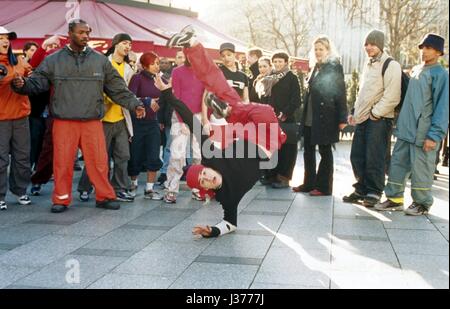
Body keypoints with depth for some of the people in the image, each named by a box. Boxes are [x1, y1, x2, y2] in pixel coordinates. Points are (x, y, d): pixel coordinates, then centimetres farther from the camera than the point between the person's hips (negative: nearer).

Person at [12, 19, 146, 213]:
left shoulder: (100, 60, 9)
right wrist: (22, 85, -16)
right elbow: (36, 82, 4)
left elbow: (117, 88, 12)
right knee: (62, 162, 3)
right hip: (63, 122, -1)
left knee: (99, 161, 1)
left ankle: (105, 197, 16)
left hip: (92, 122, 1)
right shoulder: (53, 60, 6)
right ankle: (61, 199, 17)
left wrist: (134, 104, 6)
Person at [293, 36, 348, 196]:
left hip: (325, 118, -7)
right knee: (308, 150, 10)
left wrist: (342, 118, -14)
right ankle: (309, 183, 20)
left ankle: (324, 187, 8)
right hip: (310, 117, 7)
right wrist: (304, 115, 10)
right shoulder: (316, 67, 14)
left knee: (325, 151, 1)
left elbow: (341, 93, -10)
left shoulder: (334, 67, -6)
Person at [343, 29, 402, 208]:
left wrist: (374, 113, -14)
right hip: (363, 119, 8)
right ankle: (361, 190, 21)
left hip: (379, 120, -8)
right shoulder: (369, 65, 19)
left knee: (374, 159, -5)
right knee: (357, 157, 10)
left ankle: (374, 193, 6)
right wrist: (355, 112, 16)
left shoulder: (391, 66, -8)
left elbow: (391, 97, -16)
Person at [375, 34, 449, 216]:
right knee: (398, 164, 10)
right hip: (405, 130, 7)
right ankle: (394, 198, 21)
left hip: (423, 133, -7)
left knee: (421, 169, 1)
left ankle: (422, 203, 16)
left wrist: (434, 135, -18)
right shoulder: (415, 71, 14)